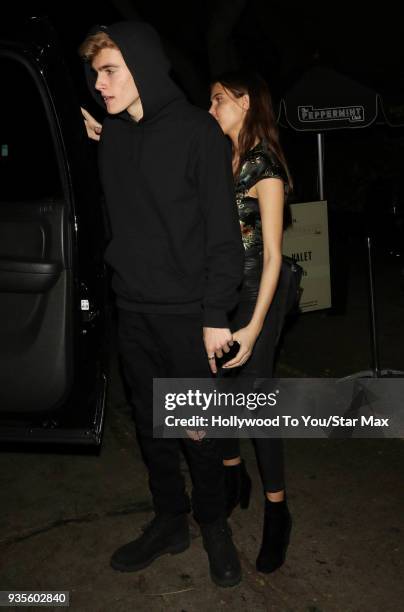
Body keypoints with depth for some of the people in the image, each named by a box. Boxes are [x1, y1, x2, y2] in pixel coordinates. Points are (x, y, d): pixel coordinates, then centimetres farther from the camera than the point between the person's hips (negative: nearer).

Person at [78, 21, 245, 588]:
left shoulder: (197, 131, -8)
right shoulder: (108, 136, 7)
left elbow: (222, 228, -11)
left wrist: (217, 313, -14)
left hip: (187, 310, -5)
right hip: (133, 308, 5)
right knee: (150, 423, 14)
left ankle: (213, 524, 28)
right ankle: (169, 521, 32)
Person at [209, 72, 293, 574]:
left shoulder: (265, 168, -11)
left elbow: (272, 256, -14)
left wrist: (254, 328, -21)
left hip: (253, 294, -6)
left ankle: (277, 509, 15)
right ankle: (233, 476, 33)